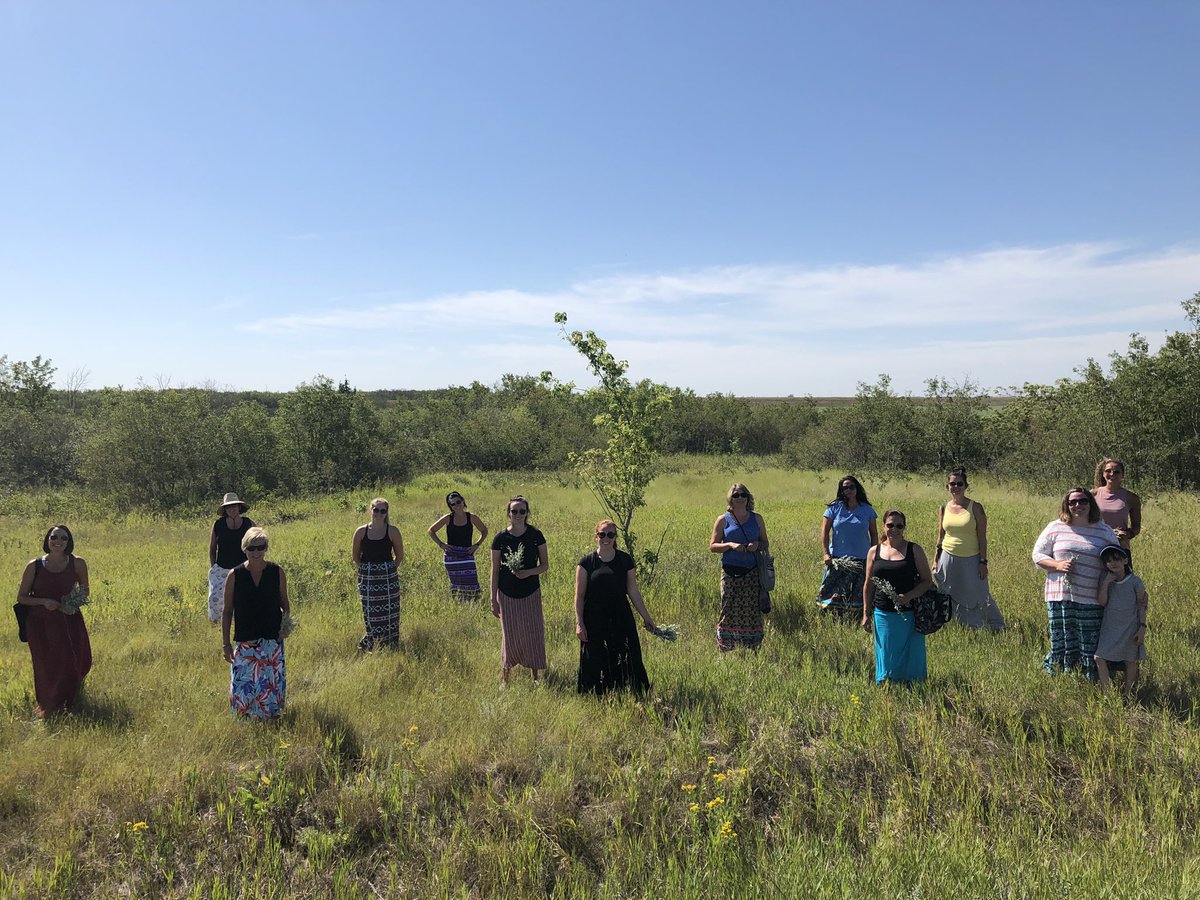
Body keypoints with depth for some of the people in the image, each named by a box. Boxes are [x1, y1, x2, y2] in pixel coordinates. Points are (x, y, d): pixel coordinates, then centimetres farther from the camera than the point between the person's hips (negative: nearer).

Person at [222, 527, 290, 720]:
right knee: (242, 685, -1)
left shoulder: (277, 573, -1)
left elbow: (284, 603, 10)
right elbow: (227, 611, 3)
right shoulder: (234, 576, -3)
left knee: (271, 684, 3)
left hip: (272, 640, 0)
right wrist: (226, 644, 1)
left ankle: (272, 715, 23)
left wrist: (286, 622, -10)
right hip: (244, 642, 0)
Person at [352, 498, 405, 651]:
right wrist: (366, 569, 7)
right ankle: (371, 647, 15)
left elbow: (400, 556, 6)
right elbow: (355, 555, 12)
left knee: (388, 612, 1)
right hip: (367, 578, 1)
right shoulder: (361, 531, 1)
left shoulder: (392, 531, -2)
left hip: (388, 578, -1)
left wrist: (388, 569, 3)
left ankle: (390, 647, 12)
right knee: (370, 614, 2)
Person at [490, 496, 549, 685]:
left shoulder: (536, 535, -4)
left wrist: (528, 572, -18)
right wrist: (493, 600, -2)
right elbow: (495, 570, -1)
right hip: (507, 595, -1)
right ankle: (504, 679, 22)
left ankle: (535, 678, 19)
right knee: (509, 635, 5)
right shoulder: (500, 538, -5)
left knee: (533, 633, 4)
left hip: (531, 593, 1)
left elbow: (545, 565, 2)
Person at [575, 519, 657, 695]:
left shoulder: (625, 560, 3)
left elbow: (633, 591, 8)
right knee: (593, 663, 5)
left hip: (621, 618, 1)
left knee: (628, 660, 1)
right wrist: (579, 623, -6)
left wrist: (646, 616, 8)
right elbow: (579, 595, -1)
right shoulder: (587, 562, -2)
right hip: (594, 620, -1)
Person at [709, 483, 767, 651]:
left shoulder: (757, 519, 11)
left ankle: (753, 648, 8)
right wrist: (730, 545, -14)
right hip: (731, 572, -1)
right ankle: (724, 648, 5)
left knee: (752, 609, 0)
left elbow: (765, 542, 17)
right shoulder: (723, 520, 4)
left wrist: (757, 544, -6)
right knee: (729, 609, -3)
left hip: (753, 571, 2)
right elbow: (712, 546, 3)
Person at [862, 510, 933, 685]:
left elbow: (928, 581, 0)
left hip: (909, 614, -2)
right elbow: (868, 585, 10)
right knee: (886, 656, 7)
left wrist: (909, 596, -16)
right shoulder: (874, 551, 5)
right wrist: (866, 614, 7)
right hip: (883, 614, 2)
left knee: (910, 656, 4)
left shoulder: (914, 550, 0)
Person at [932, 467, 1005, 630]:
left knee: (978, 595, 6)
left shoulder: (975, 507, -7)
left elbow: (982, 537, -7)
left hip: (971, 559, -3)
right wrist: (935, 561, 7)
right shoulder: (944, 508, 2)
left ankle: (997, 626, 26)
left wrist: (983, 562, -11)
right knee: (948, 597, 8)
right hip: (949, 558, 3)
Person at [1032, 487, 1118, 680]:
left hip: (1092, 600, 1)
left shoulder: (1104, 531, 8)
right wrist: (1057, 565, -11)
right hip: (1061, 597, 0)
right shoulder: (1056, 528, 6)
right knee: (1062, 644, 2)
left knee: (1091, 646, 2)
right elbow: (1038, 555, 8)